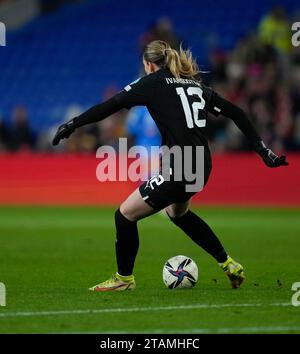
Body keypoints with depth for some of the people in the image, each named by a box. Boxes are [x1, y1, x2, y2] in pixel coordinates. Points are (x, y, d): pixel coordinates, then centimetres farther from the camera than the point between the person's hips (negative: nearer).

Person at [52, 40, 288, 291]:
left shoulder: (154, 82, 0)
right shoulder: (195, 84, 19)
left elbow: (111, 106, -5)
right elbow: (236, 114, 17)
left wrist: (73, 124, 1)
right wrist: (263, 150, 21)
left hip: (179, 169, -8)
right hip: (202, 166, 8)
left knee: (125, 215, 5)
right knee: (178, 213, 34)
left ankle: (124, 278, 19)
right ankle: (228, 264, 34)